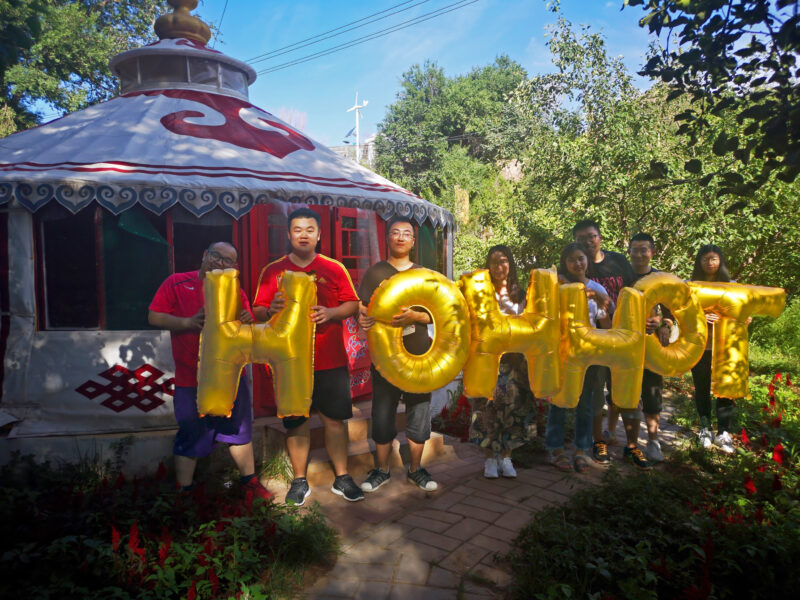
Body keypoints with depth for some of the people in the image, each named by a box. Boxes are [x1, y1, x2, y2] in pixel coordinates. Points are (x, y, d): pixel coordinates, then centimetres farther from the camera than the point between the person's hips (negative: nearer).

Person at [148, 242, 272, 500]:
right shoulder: (176, 283, -2)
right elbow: (154, 317, -8)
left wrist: (247, 322, -15)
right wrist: (189, 322, -21)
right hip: (192, 379, -3)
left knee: (240, 430, 14)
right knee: (191, 437, 5)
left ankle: (249, 480, 30)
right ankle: (184, 491, 22)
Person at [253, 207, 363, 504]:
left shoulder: (334, 268, 5)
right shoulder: (273, 271, 4)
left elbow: (352, 304, 5)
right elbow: (258, 311, 3)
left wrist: (331, 313, -14)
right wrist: (271, 310, -20)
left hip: (331, 359, 0)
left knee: (335, 419, 7)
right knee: (296, 421, 8)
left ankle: (342, 478, 21)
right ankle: (300, 481, 23)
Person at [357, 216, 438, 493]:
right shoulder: (375, 272, 5)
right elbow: (362, 309, 0)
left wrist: (413, 316, -17)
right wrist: (362, 319, -24)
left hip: (419, 356, 1)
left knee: (419, 415, 6)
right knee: (382, 415, 5)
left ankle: (415, 469, 25)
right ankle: (381, 470, 24)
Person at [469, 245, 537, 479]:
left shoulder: (519, 294, 9)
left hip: (512, 358, 2)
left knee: (512, 404, 2)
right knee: (488, 404, -3)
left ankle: (506, 456, 16)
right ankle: (490, 458, 10)